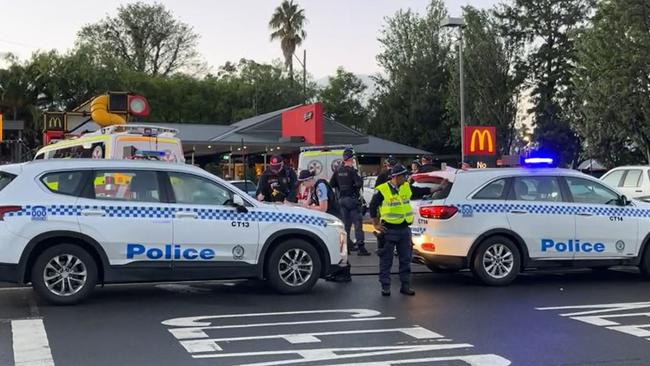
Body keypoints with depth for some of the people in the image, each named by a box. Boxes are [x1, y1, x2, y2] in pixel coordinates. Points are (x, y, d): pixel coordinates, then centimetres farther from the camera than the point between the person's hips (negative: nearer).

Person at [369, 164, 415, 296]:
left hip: (404, 229, 5)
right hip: (389, 230, -5)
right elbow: (372, 207, -1)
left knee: (405, 259, 9)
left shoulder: (406, 187, 6)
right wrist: (376, 224, -1)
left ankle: (405, 285, 18)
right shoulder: (382, 190, -11)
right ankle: (385, 286, 9)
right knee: (386, 260, 2)